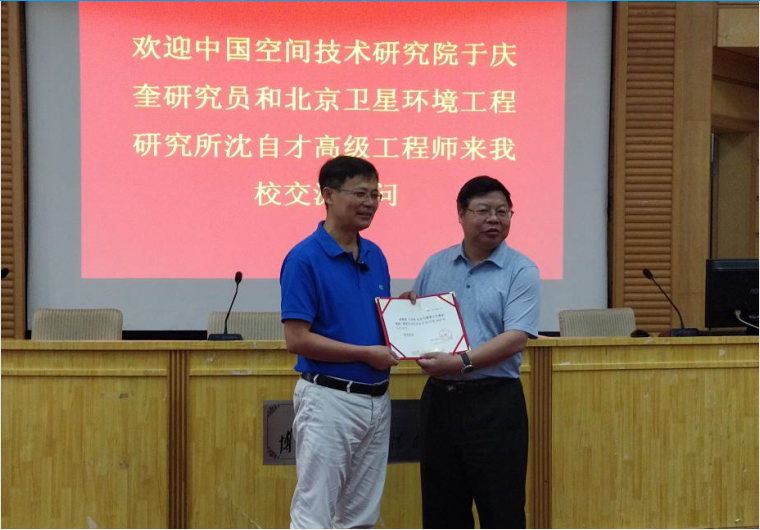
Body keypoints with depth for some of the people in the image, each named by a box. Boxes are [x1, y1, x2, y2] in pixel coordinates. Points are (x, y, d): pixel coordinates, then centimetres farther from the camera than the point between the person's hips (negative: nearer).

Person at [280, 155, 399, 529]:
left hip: (377, 399, 8)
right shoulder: (304, 258, -12)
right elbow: (296, 340, -17)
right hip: (329, 399, -7)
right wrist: (367, 353, -16)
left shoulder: (375, 256, 11)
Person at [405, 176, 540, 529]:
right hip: (439, 398, 5)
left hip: (494, 402, -5)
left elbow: (516, 338, -15)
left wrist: (461, 362, -24)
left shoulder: (521, 271, -5)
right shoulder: (435, 266, 10)